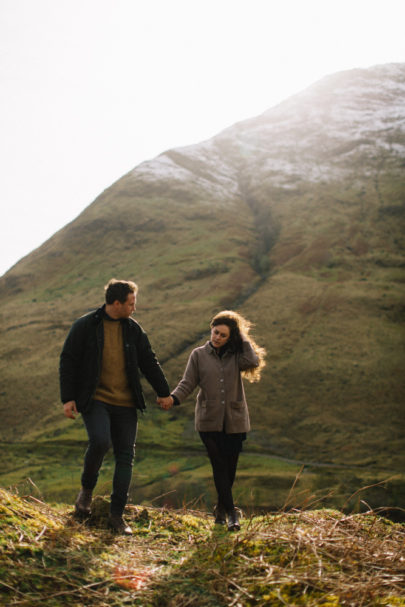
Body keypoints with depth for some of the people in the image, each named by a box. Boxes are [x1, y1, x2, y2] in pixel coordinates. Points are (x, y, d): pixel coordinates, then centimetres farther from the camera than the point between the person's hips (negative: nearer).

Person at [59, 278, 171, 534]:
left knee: (126, 456, 1)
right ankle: (87, 488, 5)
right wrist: (68, 398, -7)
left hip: (126, 404, 4)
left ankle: (117, 514, 11)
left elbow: (149, 363, 15)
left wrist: (165, 394, 14)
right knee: (100, 441, -25)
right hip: (95, 400, -4)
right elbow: (68, 362, -1)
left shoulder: (134, 329, 9)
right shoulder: (85, 326, -2)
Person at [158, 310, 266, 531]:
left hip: (234, 421, 1)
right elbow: (188, 383, 0)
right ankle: (231, 512, 0)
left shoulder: (236, 355, 4)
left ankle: (221, 508, 26)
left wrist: (243, 337, -8)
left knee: (230, 467, 7)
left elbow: (254, 361, -17)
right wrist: (173, 398, -18)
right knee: (219, 466, -7)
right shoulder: (199, 355, 3)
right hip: (209, 421, -1)